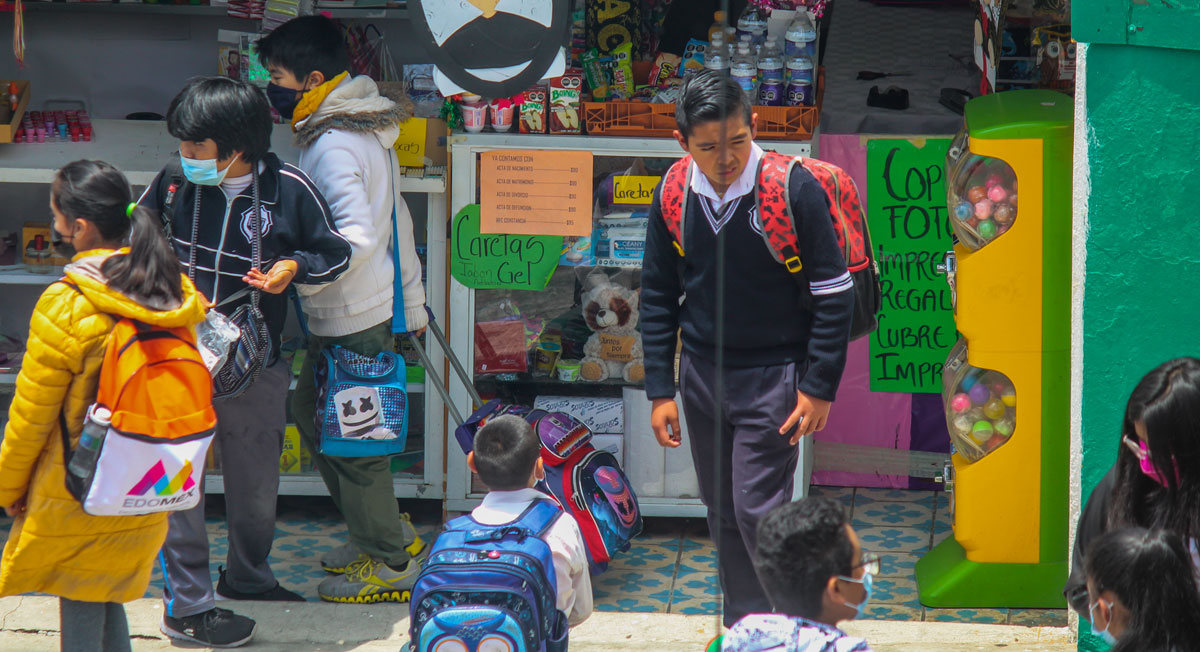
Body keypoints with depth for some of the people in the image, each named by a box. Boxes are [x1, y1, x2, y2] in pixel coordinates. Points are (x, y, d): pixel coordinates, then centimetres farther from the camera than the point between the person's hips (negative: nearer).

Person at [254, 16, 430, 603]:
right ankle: (385, 530, 31)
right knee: (311, 415, 21)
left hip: (354, 322, -10)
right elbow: (396, 222, 16)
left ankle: (392, 561, 14)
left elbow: (356, 237, -32)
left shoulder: (333, 146, -22)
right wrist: (412, 301, 21)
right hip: (377, 306, 10)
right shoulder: (364, 127, 9)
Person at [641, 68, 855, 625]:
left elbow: (834, 296, -9)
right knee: (723, 514, 11)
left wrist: (818, 388, -11)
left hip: (773, 376, -5)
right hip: (702, 375, 5)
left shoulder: (795, 189, -15)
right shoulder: (672, 197, -2)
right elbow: (658, 300, 9)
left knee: (757, 511, -9)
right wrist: (660, 390, 5)